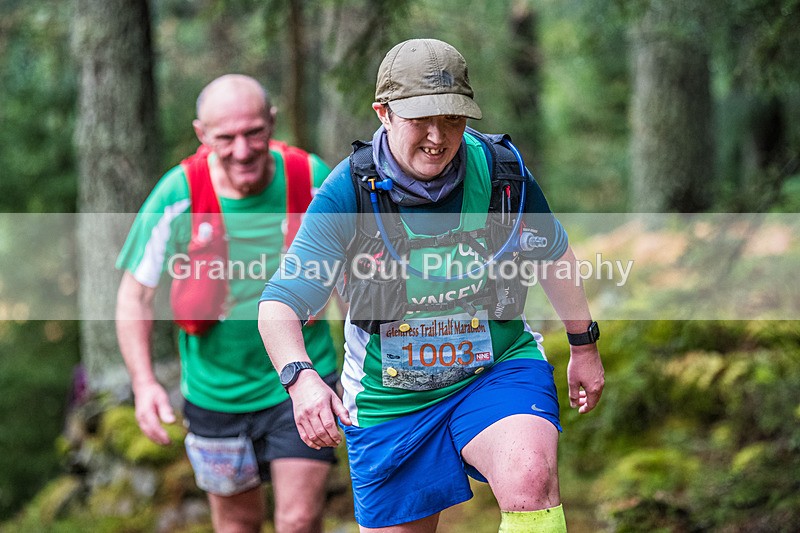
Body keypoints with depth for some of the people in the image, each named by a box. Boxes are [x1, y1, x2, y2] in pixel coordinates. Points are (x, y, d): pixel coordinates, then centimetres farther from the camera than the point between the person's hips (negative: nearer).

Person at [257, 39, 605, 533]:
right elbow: (280, 304, -18)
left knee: (530, 479, -31)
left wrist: (584, 346, 18)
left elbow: (553, 254, 11)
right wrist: (301, 378, -38)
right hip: (388, 400, 1)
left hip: (499, 369, 0)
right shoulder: (348, 191, -15)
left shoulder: (502, 169, -9)